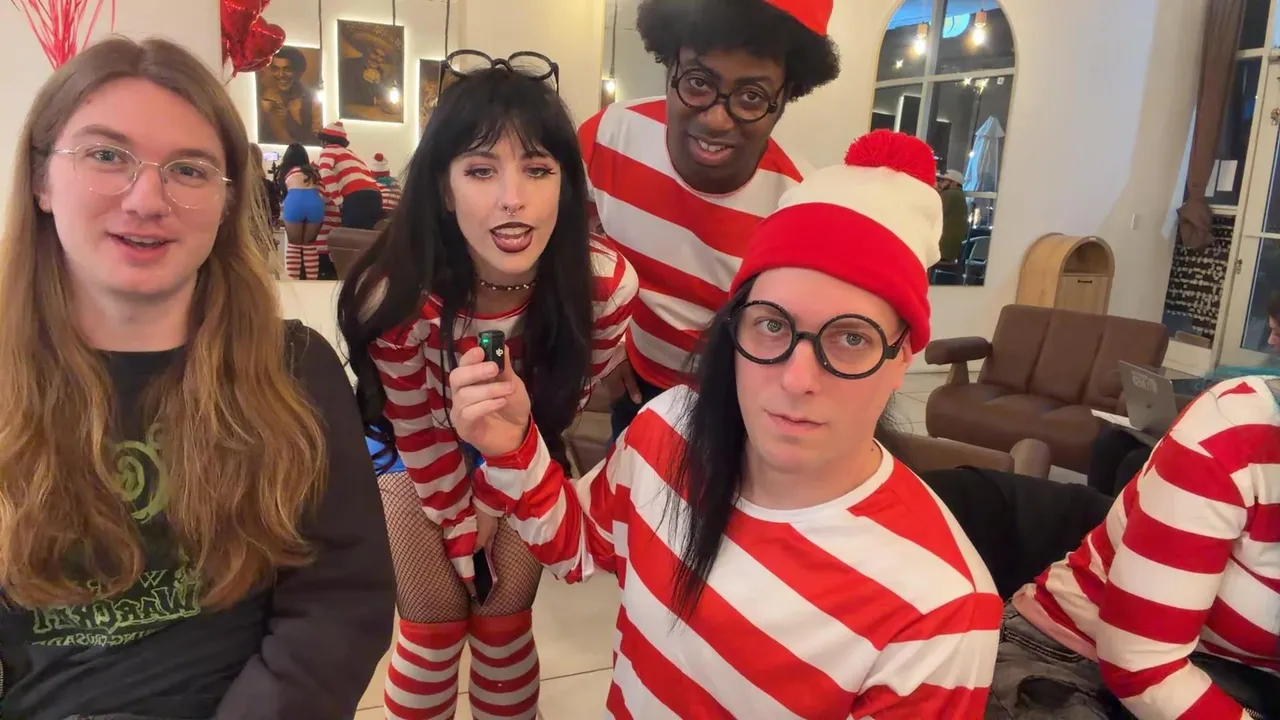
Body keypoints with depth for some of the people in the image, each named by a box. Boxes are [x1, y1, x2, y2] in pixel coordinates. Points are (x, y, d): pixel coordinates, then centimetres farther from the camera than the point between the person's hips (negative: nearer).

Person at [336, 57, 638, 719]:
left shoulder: (606, 286, -30)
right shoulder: (398, 294, -34)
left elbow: (562, 405, -12)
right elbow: (420, 431, -17)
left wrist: (491, 516, -6)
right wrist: (461, 532, -8)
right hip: (417, 447, -1)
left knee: (504, 623, 6)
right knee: (435, 626, 3)